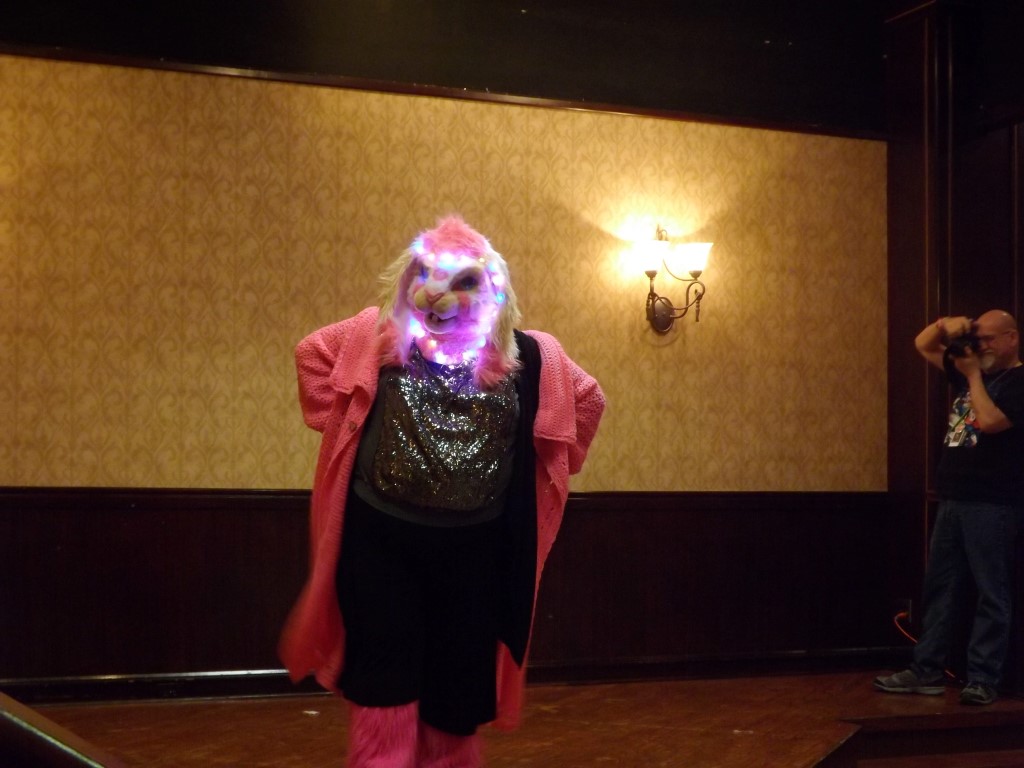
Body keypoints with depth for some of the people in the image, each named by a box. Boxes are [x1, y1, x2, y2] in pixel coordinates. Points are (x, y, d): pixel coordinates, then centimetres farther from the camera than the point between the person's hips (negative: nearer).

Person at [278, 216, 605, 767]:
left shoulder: (527, 356, -2)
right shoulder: (377, 335, -3)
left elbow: (587, 399, 14)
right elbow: (313, 352, 14)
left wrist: (553, 460, 10)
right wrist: (336, 419, 6)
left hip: (473, 548, 1)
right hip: (380, 541, -1)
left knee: (457, 691, 13)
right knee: (383, 697, 3)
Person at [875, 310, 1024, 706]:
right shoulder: (972, 372, 17)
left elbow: (989, 421, -22)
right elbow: (922, 345, 23)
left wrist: (974, 376, -11)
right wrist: (945, 325, 4)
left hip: (992, 505, -9)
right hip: (952, 499, 9)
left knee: (991, 594, -3)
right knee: (939, 587, 10)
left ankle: (983, 679, 0)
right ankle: (926, 671, 15)